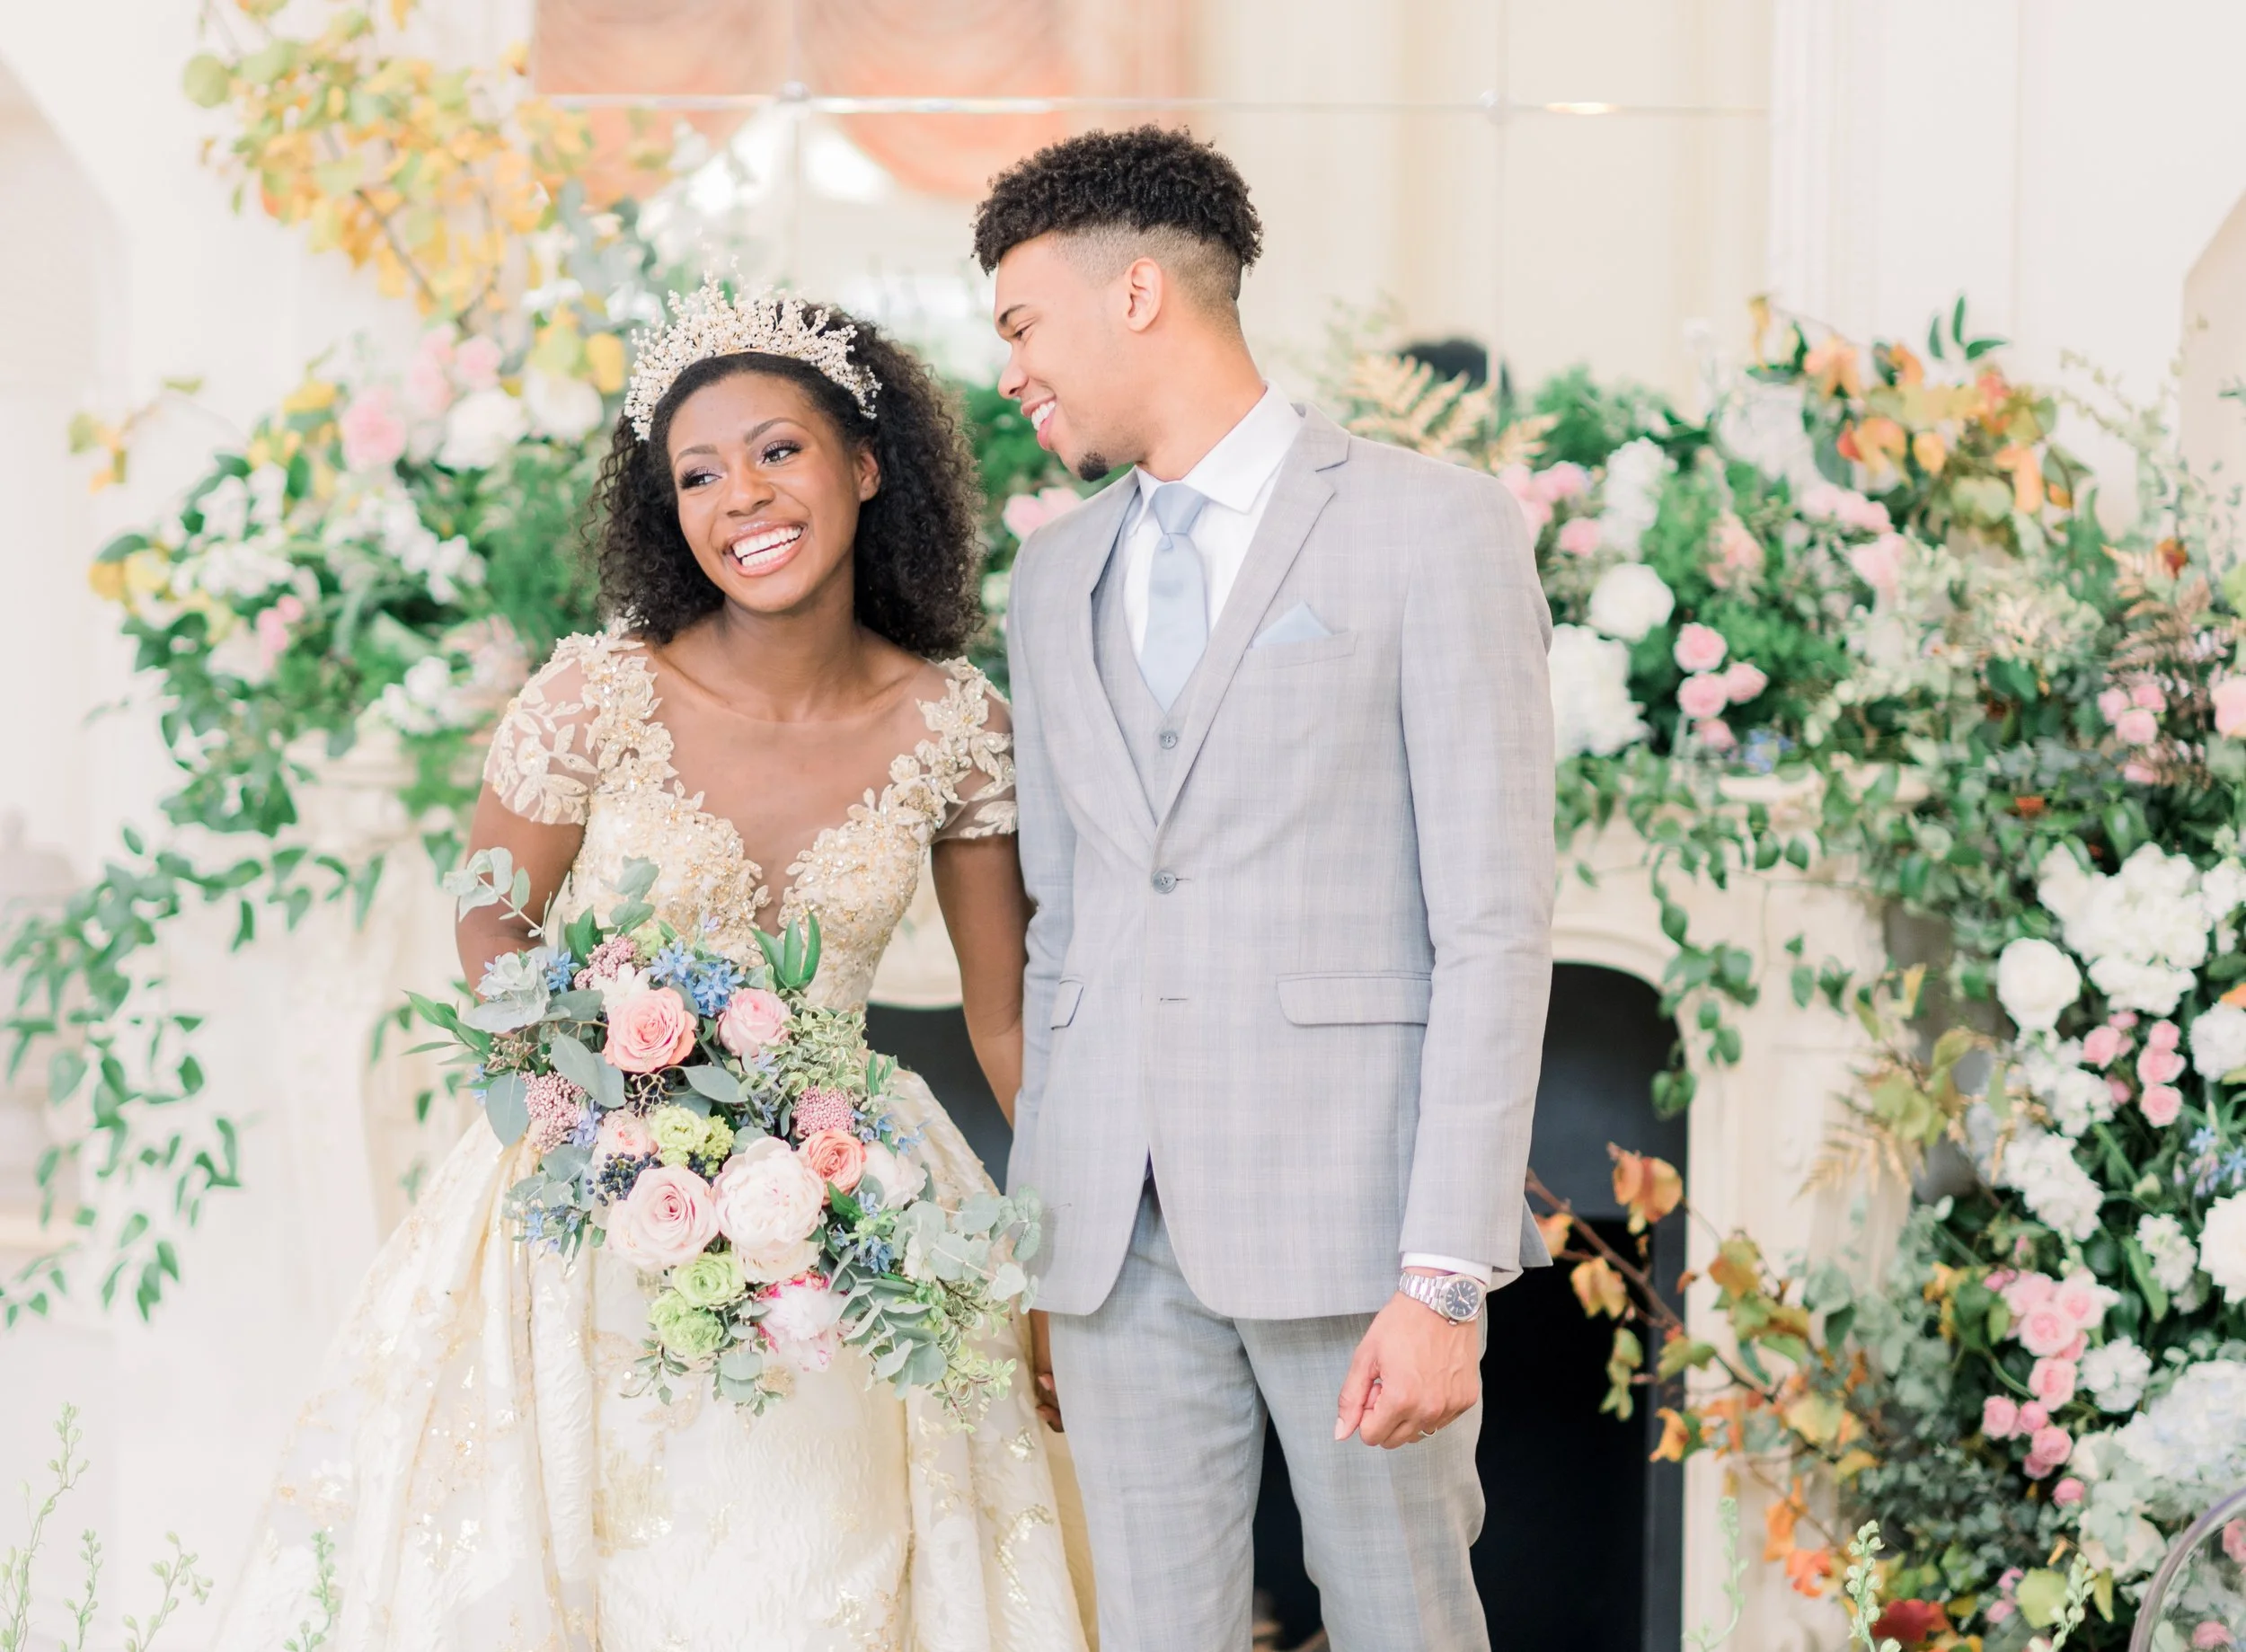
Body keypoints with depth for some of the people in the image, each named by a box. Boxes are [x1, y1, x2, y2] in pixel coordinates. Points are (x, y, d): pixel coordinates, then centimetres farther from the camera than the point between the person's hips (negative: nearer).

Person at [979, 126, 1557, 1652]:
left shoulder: (1432, 530, -3)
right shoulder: (1059, 579, 16)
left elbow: (1495, 922, -8)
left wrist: (1447, 1278, -15)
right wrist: (1036, 1238, 13)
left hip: (1348, 1209, -5)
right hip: (1120, 1226, 5)